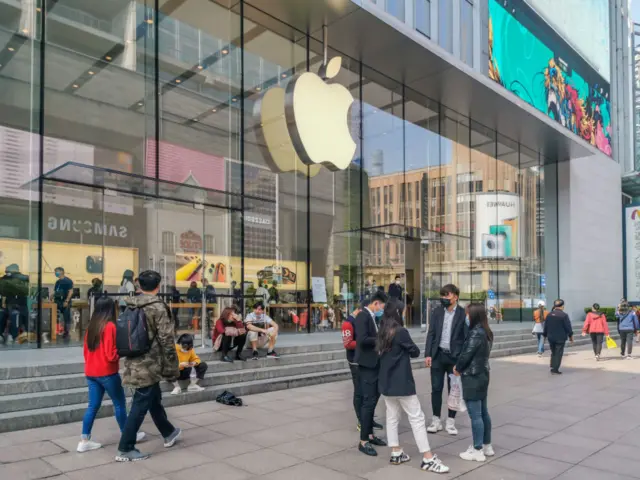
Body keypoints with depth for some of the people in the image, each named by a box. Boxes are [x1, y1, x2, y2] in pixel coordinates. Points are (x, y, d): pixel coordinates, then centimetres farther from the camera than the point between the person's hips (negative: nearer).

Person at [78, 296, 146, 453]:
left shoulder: (91, 326, 6)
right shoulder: (110, 326, -16)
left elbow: (86, 350, 14)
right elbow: (111, 354, -19)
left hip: (91, 373, 7)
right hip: (107, 373, -7)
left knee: (93, 406, 11)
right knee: (119, 404, 8)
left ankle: (84, 441, 10)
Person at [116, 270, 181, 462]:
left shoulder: (130, 306, 7)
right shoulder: (158, 307, -16)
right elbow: (166, 340, -17)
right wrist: (172, 368, -9)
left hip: (135, 363, 8)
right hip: (149, 365, -8)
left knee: (154, 399, 22)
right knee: (140, 406, 1)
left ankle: (169, 433, 38)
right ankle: (125, 449, 8)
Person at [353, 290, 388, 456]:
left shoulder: (371, 317, 13)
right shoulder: (363, 316, -16)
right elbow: (362, 339, -26)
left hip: (374, 364, 10)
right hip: (367, 365, -10)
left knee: (373, 400, 16)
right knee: (369, 401, -6)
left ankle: (369, 434, 27)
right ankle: (363, 441, 2)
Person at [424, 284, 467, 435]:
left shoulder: (463, 313, -5)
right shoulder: (437, 311, 3)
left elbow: (467, 337, -5)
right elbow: (431, 333, 3)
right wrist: (428, 354, -4)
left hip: (455, 356, -2)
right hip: (438, 355, 2)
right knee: (436, 388, 6)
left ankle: (450, 422, 20)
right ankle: (436, 420, 18)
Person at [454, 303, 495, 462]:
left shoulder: (475, 333, -20)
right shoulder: (486, 332, 8)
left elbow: (466, 354, -18)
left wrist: (457, 368, 0)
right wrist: (460, 367, 7)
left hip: (472, 378, -9)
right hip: (482, 375, 9)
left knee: (475, 415, -1)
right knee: (483, 412, 17)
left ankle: (478, 451, 6)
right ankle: (487, 446, 27)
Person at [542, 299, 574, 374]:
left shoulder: (549, 315, 4)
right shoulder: (564, 315, -12)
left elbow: (545, 326, 9)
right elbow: (568, 327, -9)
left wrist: (545, 335, 19)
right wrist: (571, 336, 3)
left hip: (551, 338, 5)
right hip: (560, 338, -5)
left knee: (553, 353, 18)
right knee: (558, 354, 1)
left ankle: (552, 368, 17)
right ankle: (555, 370, 1)